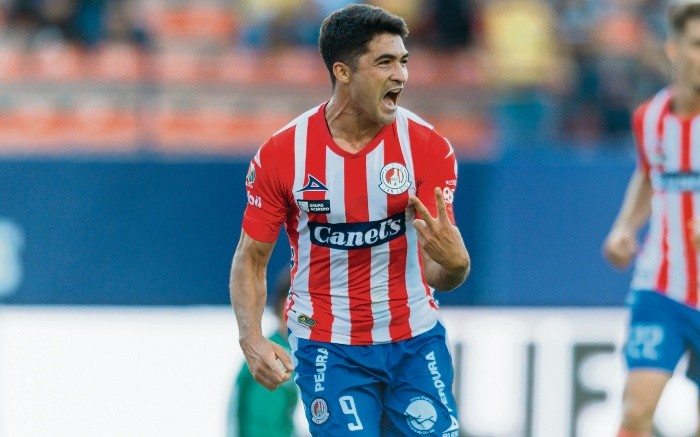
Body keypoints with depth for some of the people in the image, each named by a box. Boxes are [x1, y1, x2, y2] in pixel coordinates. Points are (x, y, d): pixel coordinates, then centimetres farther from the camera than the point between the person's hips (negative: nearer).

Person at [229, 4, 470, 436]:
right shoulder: (282, 154, -9)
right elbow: (251, 258, 0)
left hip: (416, 342, 1)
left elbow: (436, 272, -11)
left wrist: (453, 262, -35)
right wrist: (252, 340, -14)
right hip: (328, 348, -1)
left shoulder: (427, 147, -8)